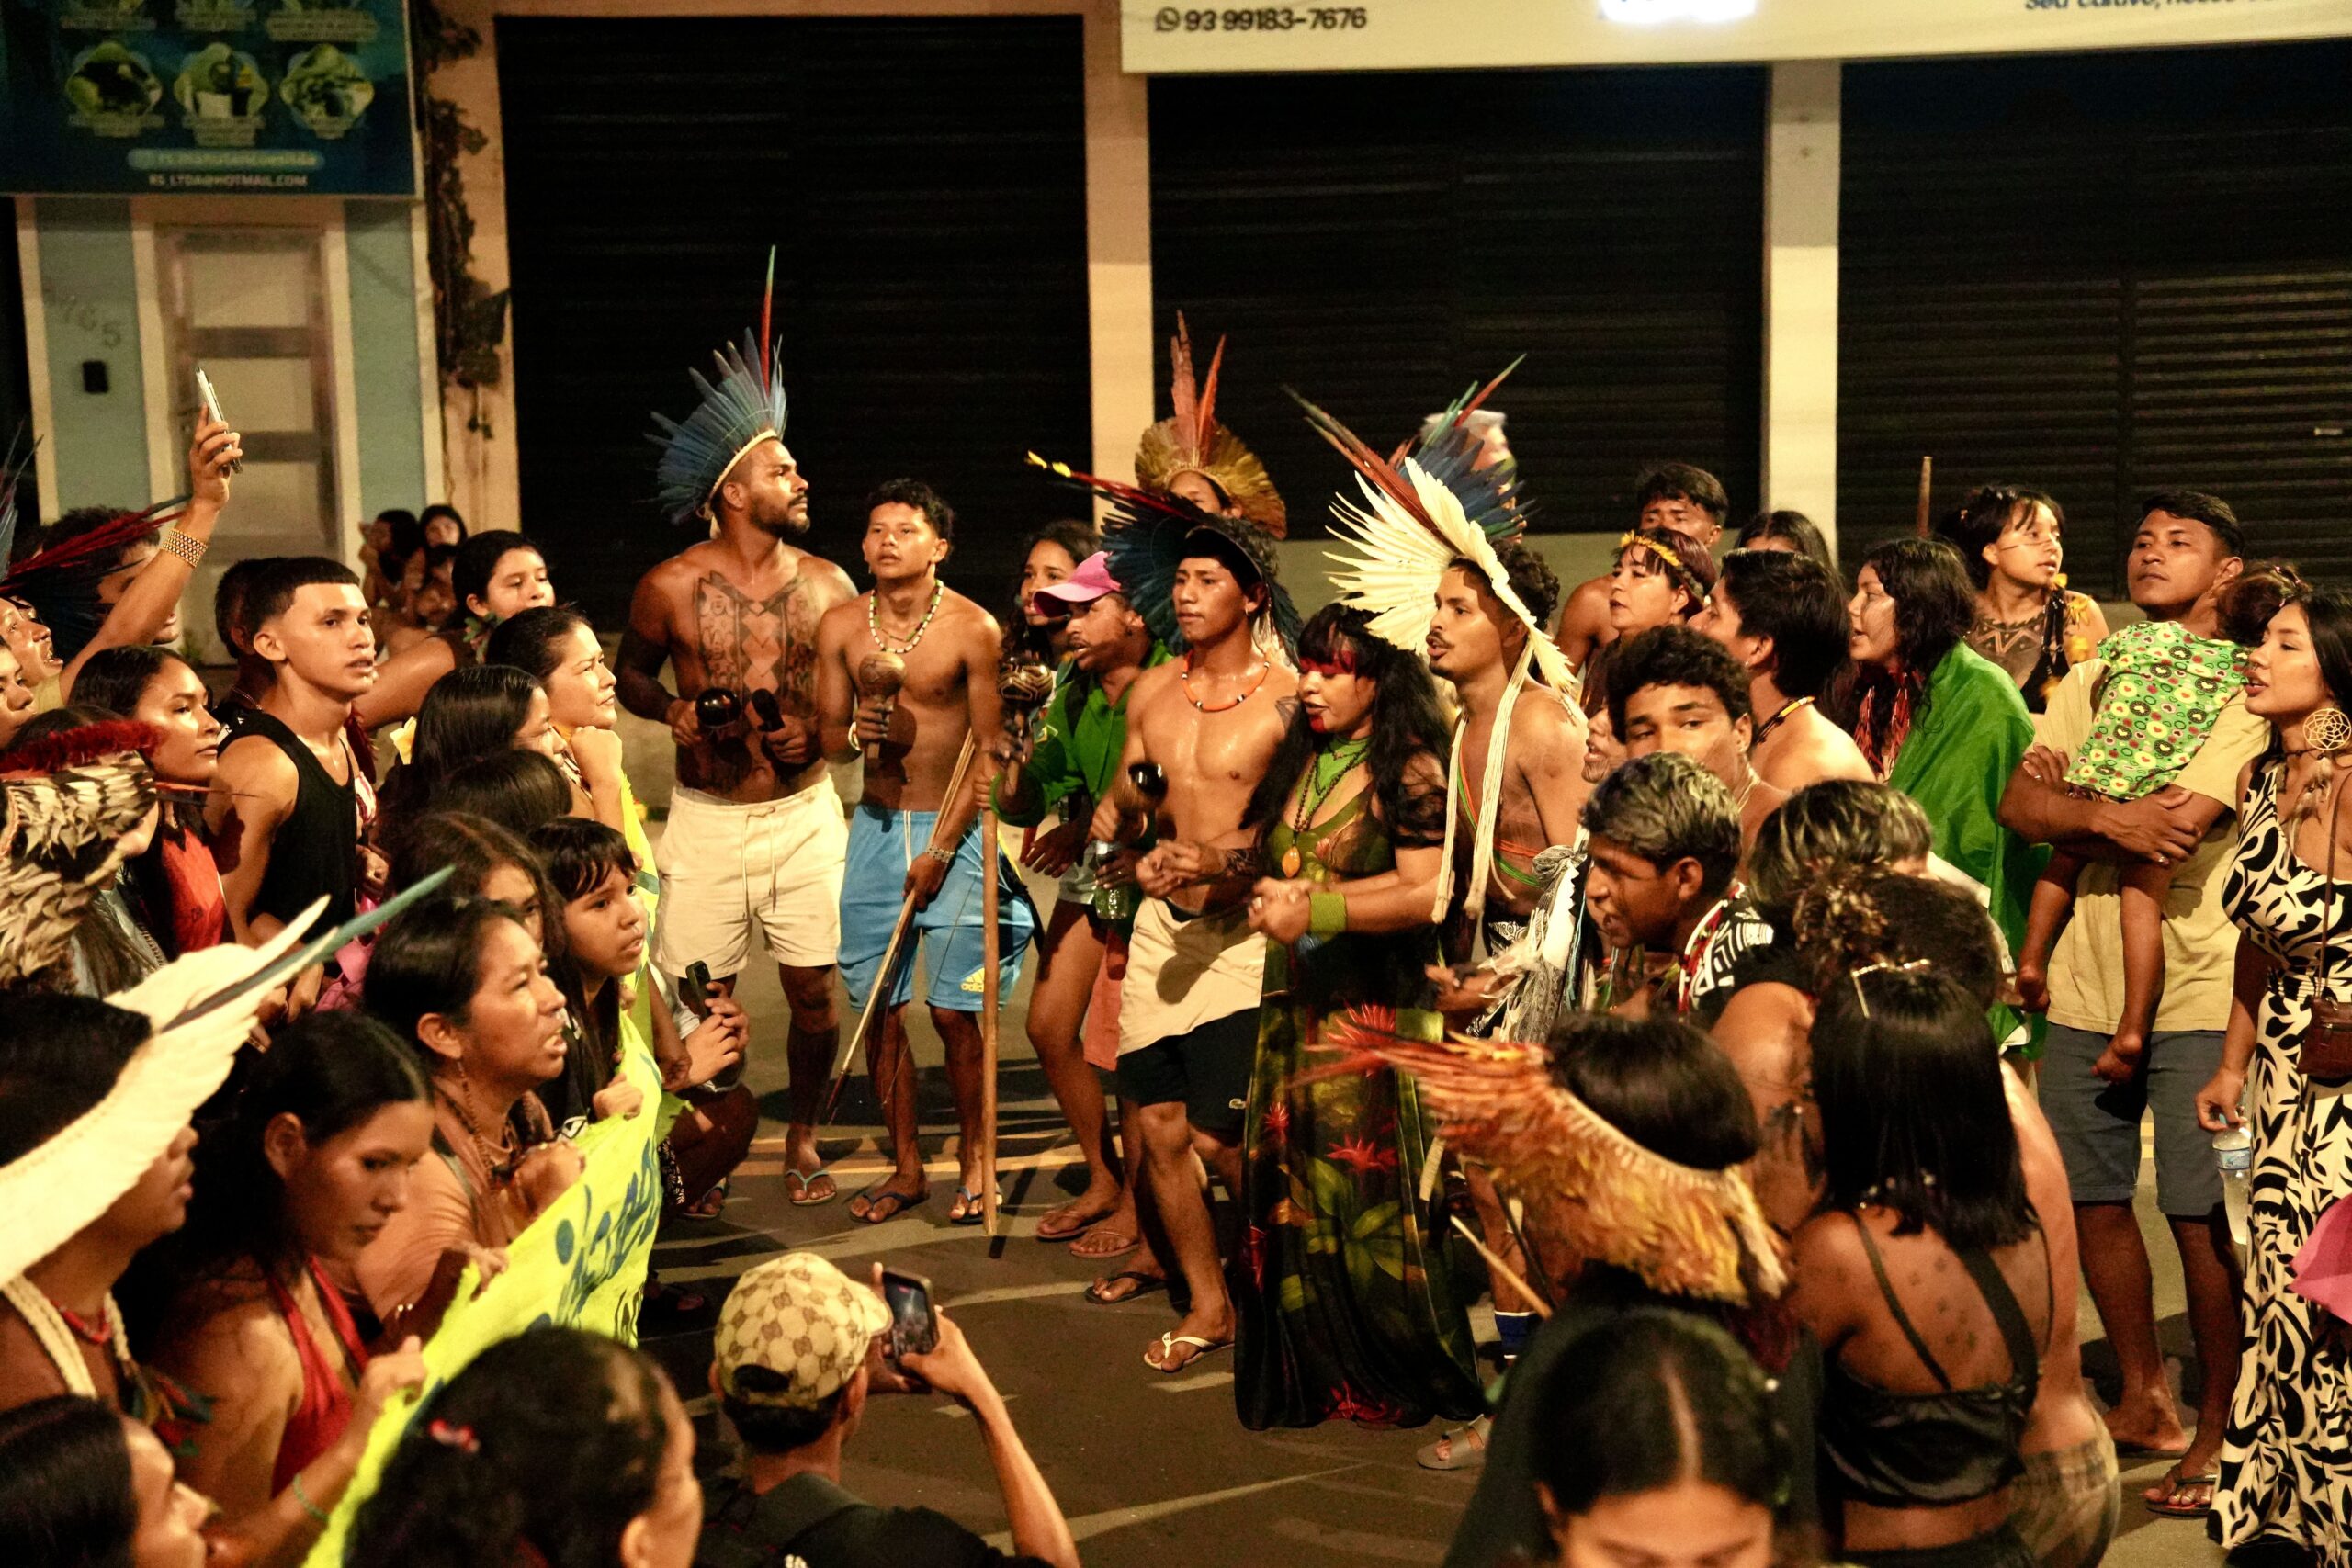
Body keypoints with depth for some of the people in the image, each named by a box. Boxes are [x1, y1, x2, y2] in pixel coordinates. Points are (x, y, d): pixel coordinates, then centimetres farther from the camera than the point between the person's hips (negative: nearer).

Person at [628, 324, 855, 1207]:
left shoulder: (827, 584, 2)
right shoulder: (670, 587, -3)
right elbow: (631, 674, 12)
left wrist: (820, 729, -9)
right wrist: (672, 713, -8)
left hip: (807, 813, 2)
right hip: (706, 819, -1)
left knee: (813, 990, 4)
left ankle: (802, 1136, 25)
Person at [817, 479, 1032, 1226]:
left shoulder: (973, 628, -8)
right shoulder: (840, 626, 4)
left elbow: (989, 750, -7)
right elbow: (827, 736, 11)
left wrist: (940, 848, -11)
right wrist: (854, 732, -13)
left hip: (953, 828, -4)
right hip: (875, 826, 4)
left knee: (953, 1009, -6)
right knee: (880, 1006, 4)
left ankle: (975, 1159, 14)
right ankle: (907, 1167, 16)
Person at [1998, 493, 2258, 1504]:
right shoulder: (2093, 681, 14)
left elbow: (2184, 822, -18)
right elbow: (2018, 804, 2)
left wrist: (2069, 796, -5)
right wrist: (2112, 816, -16)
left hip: (2193, 992, -5)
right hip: (2084, 984, 6)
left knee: (2202, 1216, -4)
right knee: (2093, 1198, 11)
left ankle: (2220, 1428, 11)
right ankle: (2143, 1398, 27)